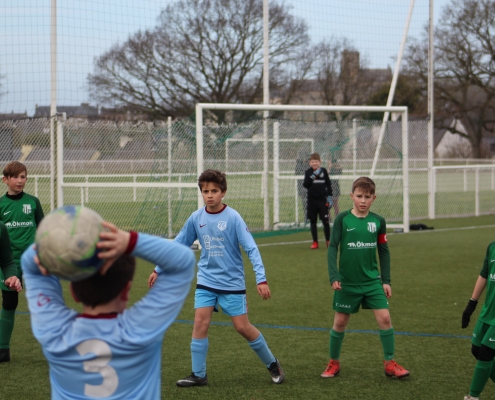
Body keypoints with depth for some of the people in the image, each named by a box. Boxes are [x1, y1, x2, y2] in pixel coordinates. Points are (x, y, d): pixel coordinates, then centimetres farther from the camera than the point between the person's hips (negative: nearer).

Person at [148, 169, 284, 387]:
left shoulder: (233, 217, -13)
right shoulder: (196, 218, -1)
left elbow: (251, 248, -16)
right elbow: (178, 245, 10)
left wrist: (261, 279, -25)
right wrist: (158, 269, 11)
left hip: (232, 282, -3)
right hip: (206, 281, 3)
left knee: (243, 327, -1)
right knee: (200, 322, -9)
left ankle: (272, 364, 19)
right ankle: (198, 375, 2)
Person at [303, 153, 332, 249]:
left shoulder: (323, 171, 2)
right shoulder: (308, 172, 2)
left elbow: (328, 184, 8)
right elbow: (305, 184, -9)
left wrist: (329, 197, 3)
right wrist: (313, 176, -17)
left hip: (322, 199, -1)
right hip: (312, 200, 1)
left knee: (326, 221, -4)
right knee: (313, 221, 5)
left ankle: (328, 241, 10)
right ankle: (315, 242, 12)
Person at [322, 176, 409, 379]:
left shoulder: (378, 221, 0)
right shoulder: (342, 219, -7)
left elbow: (384, 252, 7)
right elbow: (332, 248, -7)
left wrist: (386, 280, 5)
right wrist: (334, 277, -15)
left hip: (372, 280, 2)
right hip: (347, 282, -1)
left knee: (384, 317, -7)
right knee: (340, 321, 7)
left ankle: (390, 364, 4)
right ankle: (334, 363, 24)